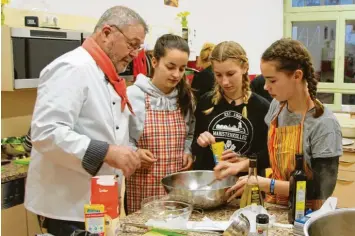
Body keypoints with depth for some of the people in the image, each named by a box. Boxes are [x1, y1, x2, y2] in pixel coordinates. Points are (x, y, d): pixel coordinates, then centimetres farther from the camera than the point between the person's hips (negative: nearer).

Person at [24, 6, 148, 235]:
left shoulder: (106, 76, 13)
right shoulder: (72, 68, -18)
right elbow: (46, 133, -27)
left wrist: (128, 154, 6)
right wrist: (105, 153, -29)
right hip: (69, 206, -9)